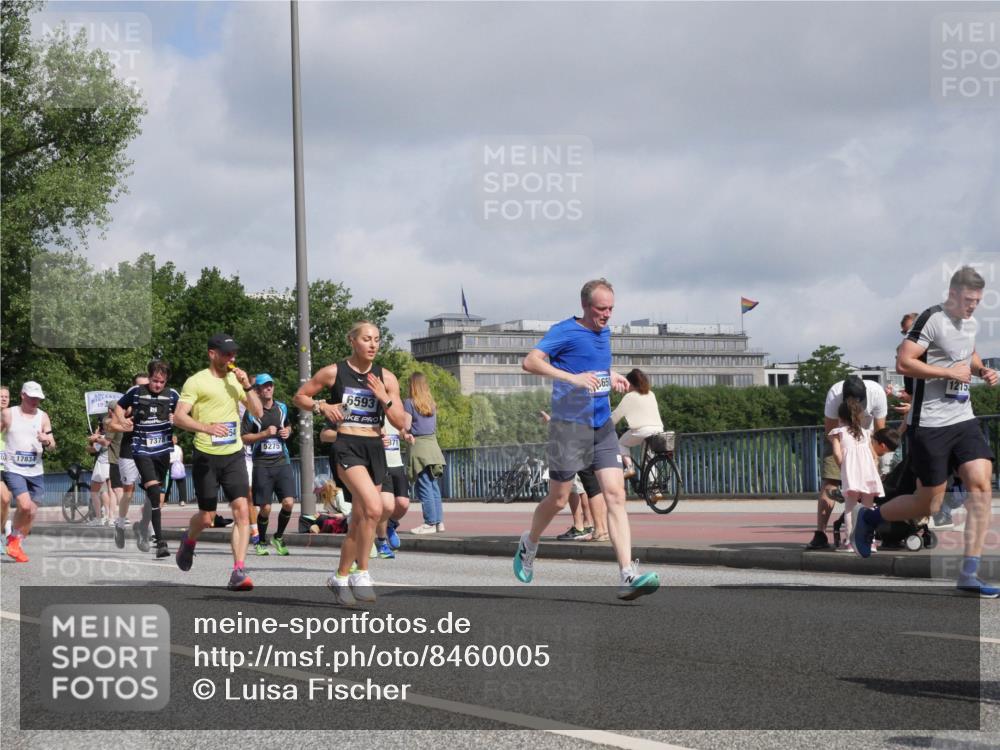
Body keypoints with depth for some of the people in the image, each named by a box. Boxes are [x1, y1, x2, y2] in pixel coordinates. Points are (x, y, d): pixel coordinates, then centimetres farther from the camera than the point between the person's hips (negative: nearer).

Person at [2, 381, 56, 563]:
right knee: (25, 506, -21)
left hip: (36, 471, 4)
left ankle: (15, 544, 25)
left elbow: (52, 446, 4)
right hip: (14, 470, -3)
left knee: (31, 512, 4)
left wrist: (47, 441, -17)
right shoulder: (8, 414, 1)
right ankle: (14, 537, 4)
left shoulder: (43, 417, 6)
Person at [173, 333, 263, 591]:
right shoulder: (197, 381, -5)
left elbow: (258, 412, 11)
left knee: (242, 510, -12)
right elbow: (179, 417, -12)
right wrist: (207, 428, -28)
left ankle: (238, 572, -12)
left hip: (234, 454, 4)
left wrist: (247, 386, -3)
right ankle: (188, 541, 40)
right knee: (207, 518, 4)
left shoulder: (236, 379, 12)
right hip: (206, 456, -4)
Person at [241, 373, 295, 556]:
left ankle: (279, 537, 12)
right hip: (262, 464, -3)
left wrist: (287, 431, 8)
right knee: (265, 507, -3)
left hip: (282, 461, 3)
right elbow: (244, 437, -4)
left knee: (288, 502, -11)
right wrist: (265, 433, -15)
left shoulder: (282, 408, 12)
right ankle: (261, 541, 20)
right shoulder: (252, 412, -1)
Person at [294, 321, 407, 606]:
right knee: (374, 508, -25)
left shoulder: (386, 378, 7)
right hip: (346, 446, -5)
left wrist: (384, 399, -12)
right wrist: (322, 406, -7)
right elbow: (299, 397, 11)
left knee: (360, 520, 9)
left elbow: (400, 423, 4)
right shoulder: (333, 372, 0)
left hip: (375, 448, 5)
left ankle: (340, 577, 26)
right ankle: (362, 574, -15)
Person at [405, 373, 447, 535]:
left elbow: (406, 426, -9)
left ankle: (430, 523, -5)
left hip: (418, 444, -7)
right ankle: (439, 521, 10)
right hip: (433, 444, 7)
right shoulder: (432, 403, 13)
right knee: (433, 486, 10)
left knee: (424, 487, -4)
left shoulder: (409, 403, -7)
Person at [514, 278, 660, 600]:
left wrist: (611, 376, 15)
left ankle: (628, 576, -17)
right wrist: (573, 378, -31)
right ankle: (529, 545, 36)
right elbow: (531, 361, -22)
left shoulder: (604, 332, 14)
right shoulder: (565, 331, -9)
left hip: (602, 427, 6)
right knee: (558, 500, 5)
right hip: (569, 426, -6)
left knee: (616, 496, -9)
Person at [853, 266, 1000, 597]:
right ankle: (868, 517, 28)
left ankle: (969, 575, -7)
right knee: (929, 504, 0)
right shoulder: (932, 319, -13)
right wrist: (949, 372, -19)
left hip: (963, 419, 7)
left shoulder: (971, 323, 12)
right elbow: (903, 362, -20)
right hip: (930, 424, -7)